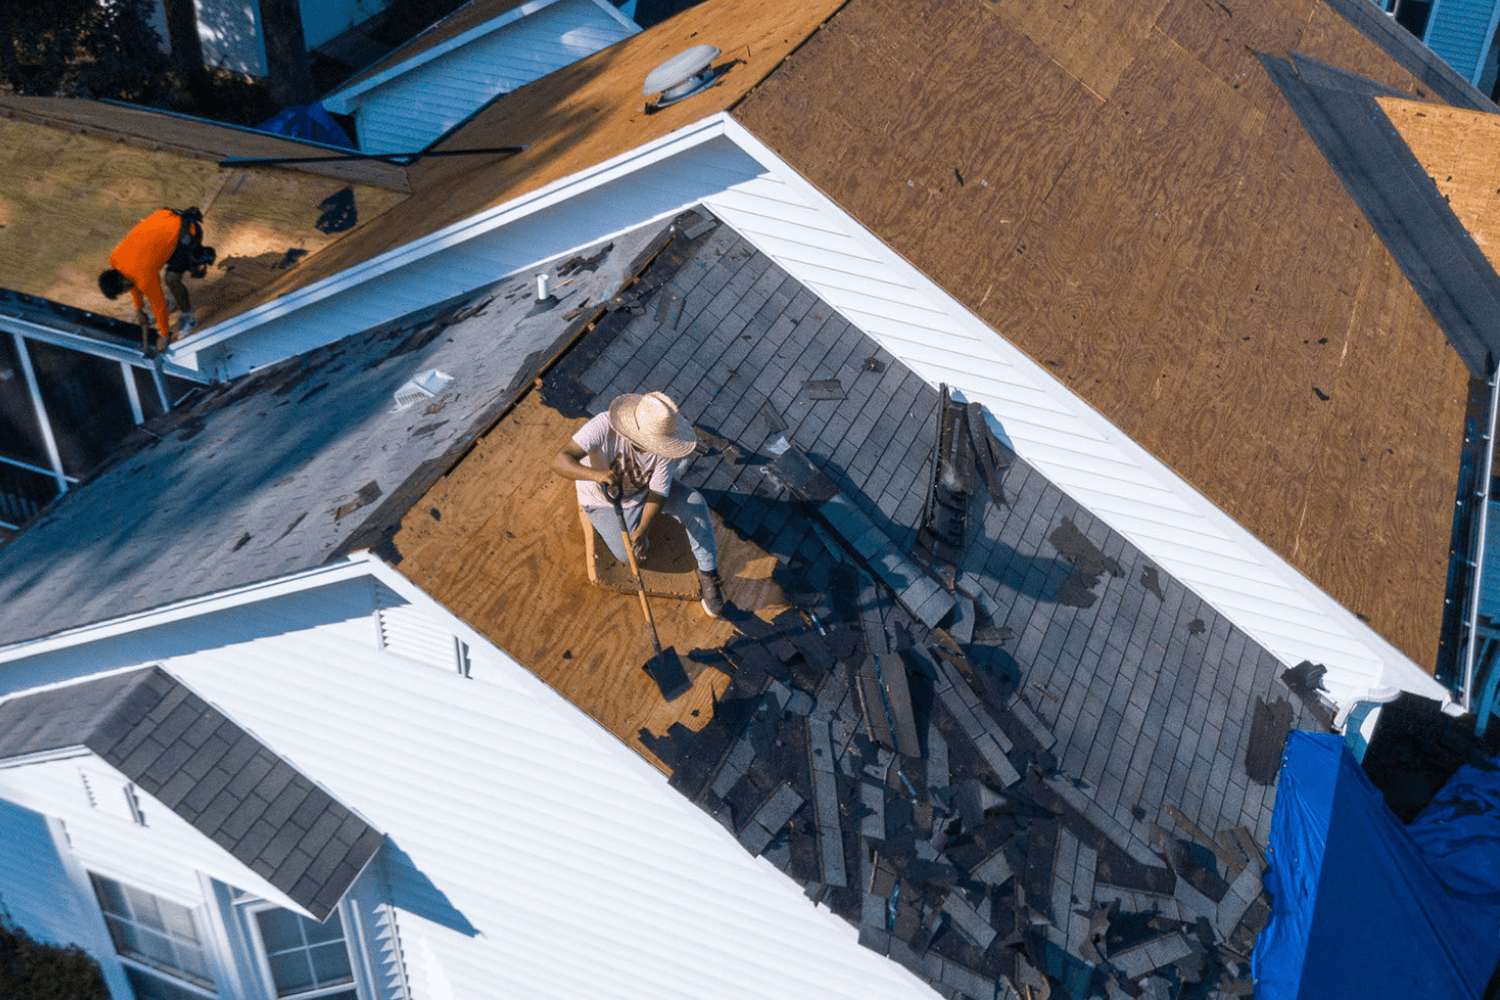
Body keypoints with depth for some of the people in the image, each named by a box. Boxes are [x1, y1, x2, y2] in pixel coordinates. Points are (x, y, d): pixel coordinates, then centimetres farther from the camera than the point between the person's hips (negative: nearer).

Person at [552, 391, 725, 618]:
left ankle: (708, 574, -2)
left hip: (642, 492, 2)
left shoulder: (665, 450, -28)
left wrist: (641, 530, -40)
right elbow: (559, 462, -45)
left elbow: (657, 494, -21)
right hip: (604, 501, -2)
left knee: (695, 502, -20)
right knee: (631, 556, -18)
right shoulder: (605, 426, -38)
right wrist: (597, 475, -63)